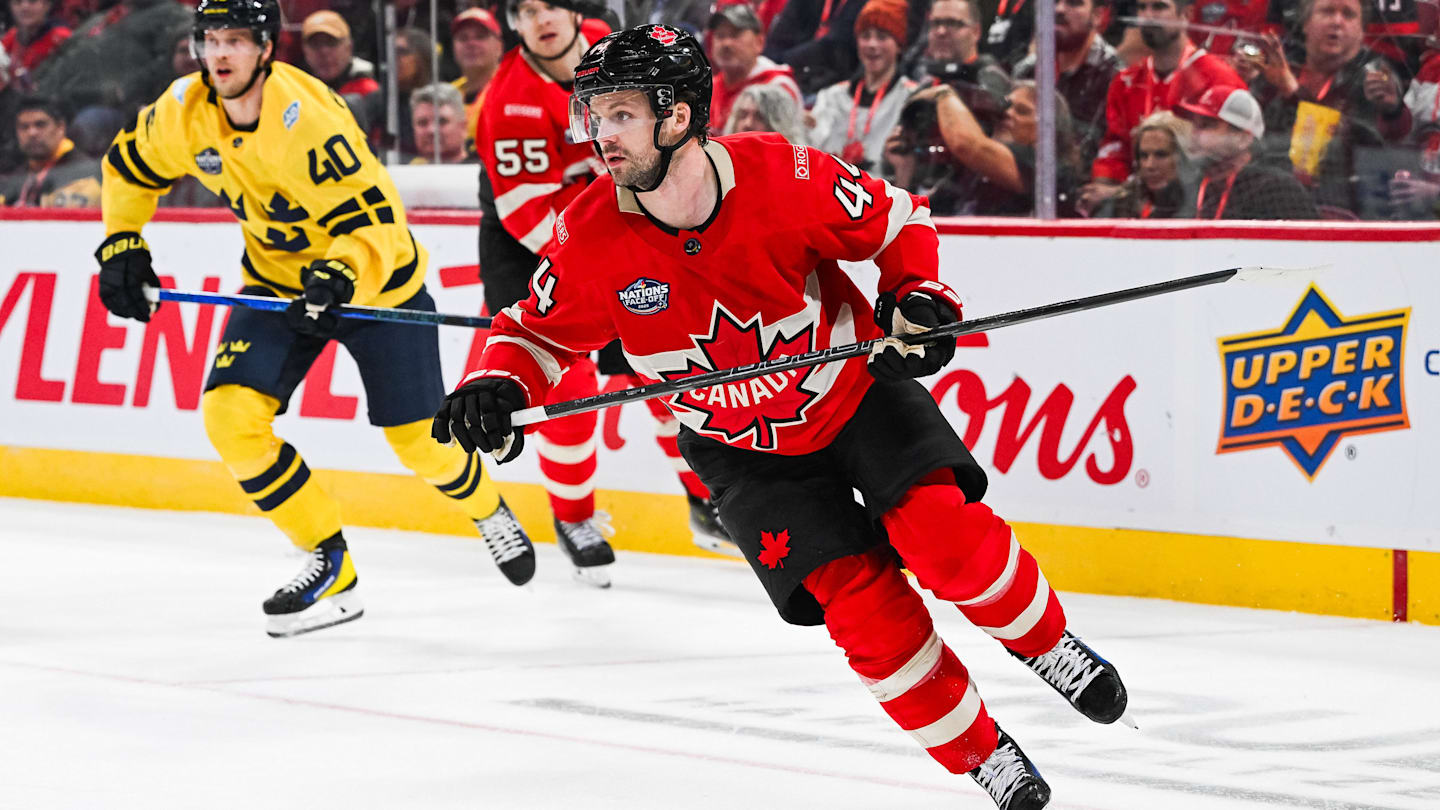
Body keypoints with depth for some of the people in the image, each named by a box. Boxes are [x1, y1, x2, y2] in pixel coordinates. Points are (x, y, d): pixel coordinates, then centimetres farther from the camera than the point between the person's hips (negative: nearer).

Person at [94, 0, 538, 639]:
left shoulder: (306, 117, -32)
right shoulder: (184, 112, -13)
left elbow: (371, 222, -32)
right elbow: (130, 166, 9)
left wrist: (338, 278, -48)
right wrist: (122, 245, 1)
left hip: (375, 277, -5)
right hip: (278, 277, 5)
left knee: (419, 440, 1)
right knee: (231, 415, -14)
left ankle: (486, 507, 38)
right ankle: (331, 569, -2)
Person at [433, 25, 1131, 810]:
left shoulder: (785, 178, -24)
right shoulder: (590, 238, -19)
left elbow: (897, 221, -7)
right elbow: (540, 332, -4)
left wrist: (919, 298, -22)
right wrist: (496, 386, -23)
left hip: (856, 387, -1)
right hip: (742, 447, 1)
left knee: (943, 531, -21)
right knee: (858, 598, -11)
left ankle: (1046, 643, 8)